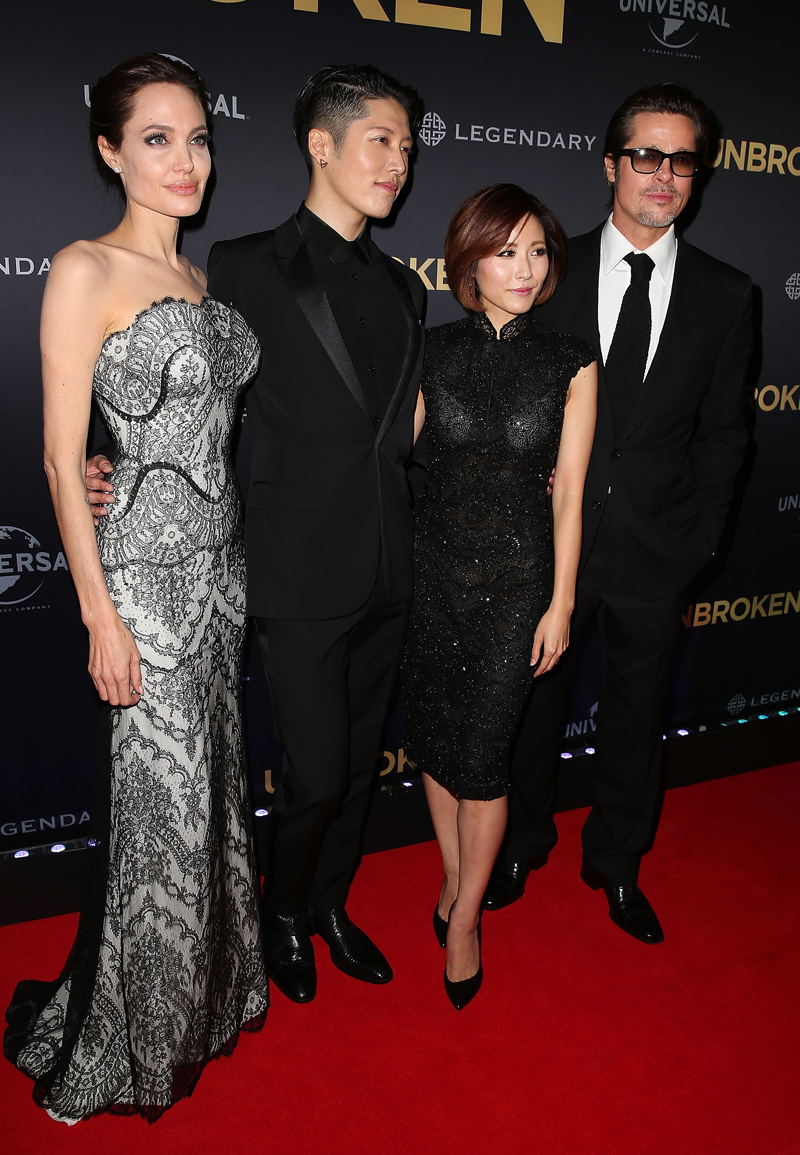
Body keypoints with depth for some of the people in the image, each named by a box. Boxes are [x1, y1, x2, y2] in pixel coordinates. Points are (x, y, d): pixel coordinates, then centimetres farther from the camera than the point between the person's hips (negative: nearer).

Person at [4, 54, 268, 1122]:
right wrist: (100, 616, -15)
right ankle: (126, 1047, 30)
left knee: (213, 792, 19)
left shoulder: (198, 279, 11)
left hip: (220, 563, 7)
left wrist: (227, 566, 14)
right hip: (146, 573, -7)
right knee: (165, 815, 4)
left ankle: (210, 995, 42)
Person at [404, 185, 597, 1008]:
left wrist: (560, 603, -3)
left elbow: (569, 492, -3)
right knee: (434, 737, 13)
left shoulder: (570, 363, -4)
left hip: (516, 578, -2)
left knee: (483, 755, 2)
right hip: (433, 570, 2)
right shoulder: (432, 350, -1)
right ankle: (455, 877, 37)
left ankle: (464, 916, 24)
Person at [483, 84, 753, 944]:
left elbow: (721, 432, 3)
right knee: (534, 696, 15)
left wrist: (701, 538, -3)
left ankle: (617, 861, 39)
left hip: (656, 549, 1)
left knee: (637, 711, 15)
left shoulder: (726, 295, 2)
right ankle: (523, 840, 41)